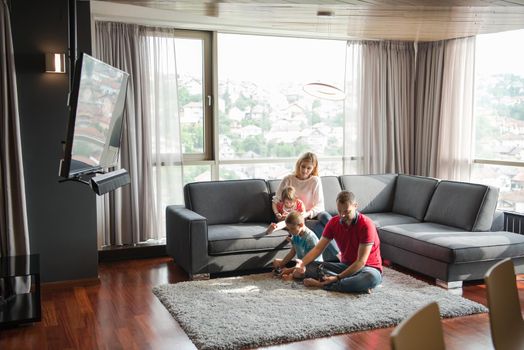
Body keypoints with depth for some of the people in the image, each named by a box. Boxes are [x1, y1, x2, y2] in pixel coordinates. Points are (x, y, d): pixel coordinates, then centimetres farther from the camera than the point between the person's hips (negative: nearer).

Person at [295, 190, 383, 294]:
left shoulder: (366, 225, -20)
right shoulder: (334, 222, -3)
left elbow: (361, 261, -22)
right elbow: (318, 248, -1)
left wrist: (337, 278, -28)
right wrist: (303, 262, -20)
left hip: (368, 267, -5)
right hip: (346, 265, 5)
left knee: (372, 277, -42)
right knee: (309, 267, -15)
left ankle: (321, 284, -33)